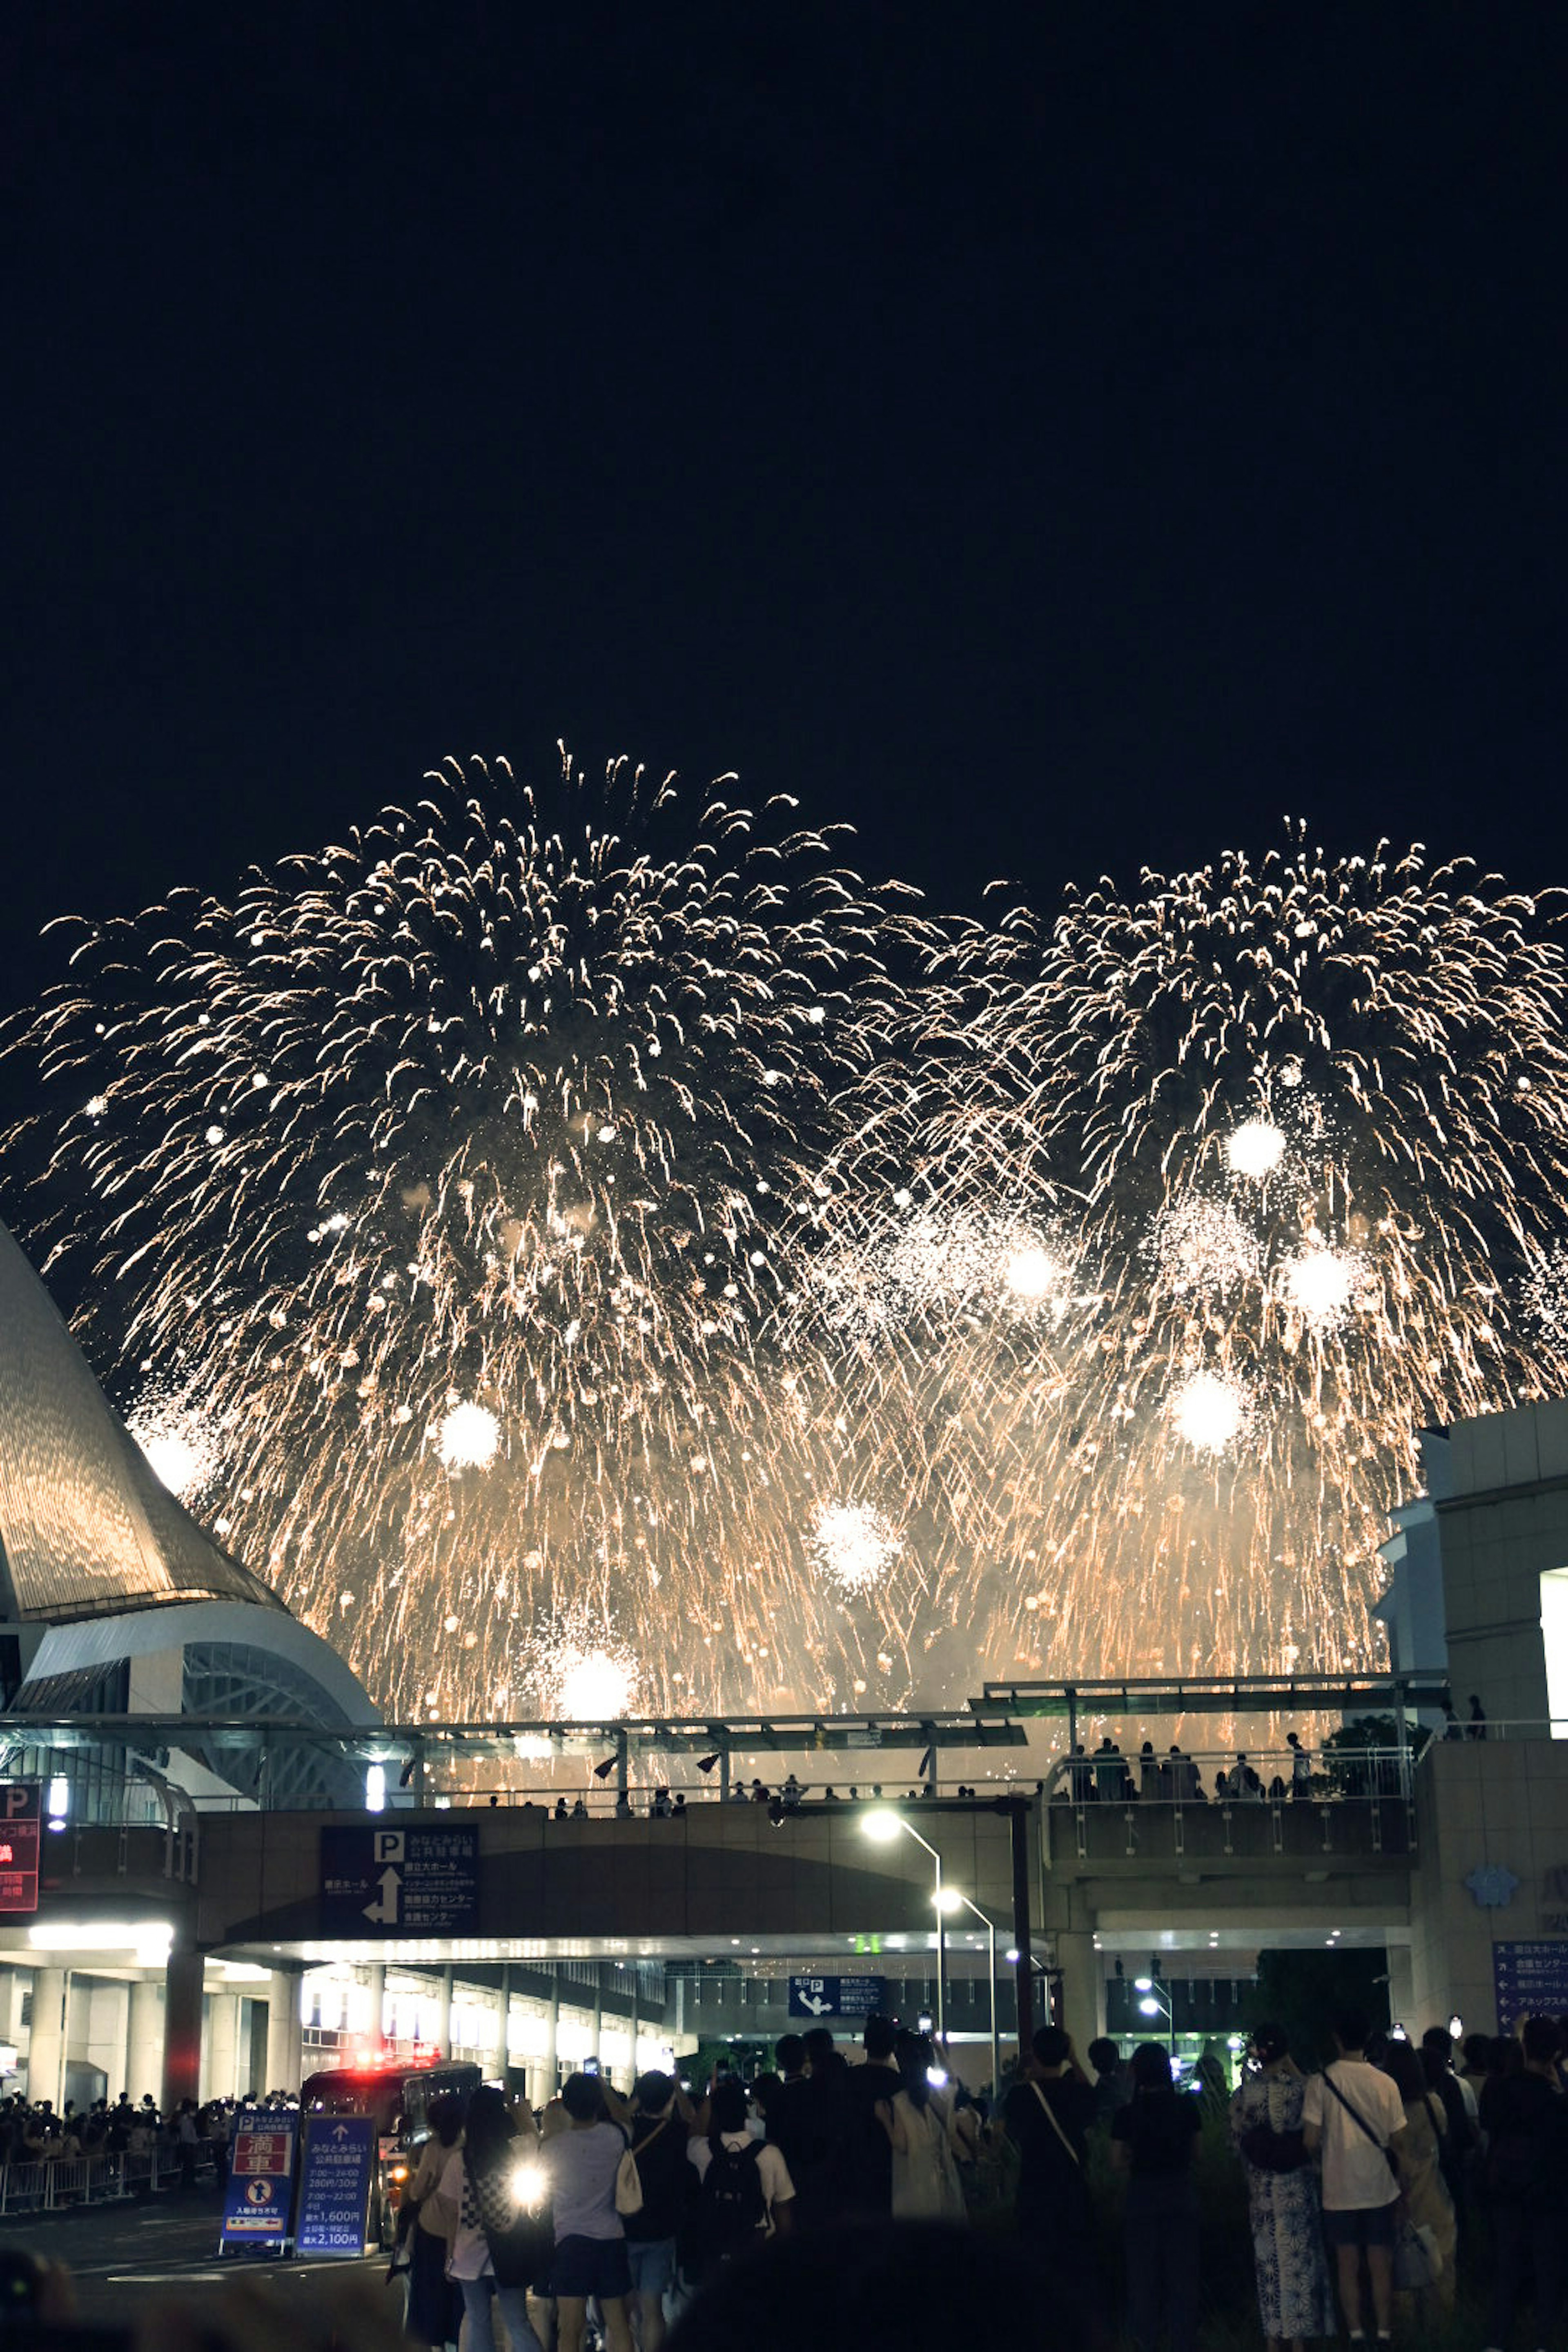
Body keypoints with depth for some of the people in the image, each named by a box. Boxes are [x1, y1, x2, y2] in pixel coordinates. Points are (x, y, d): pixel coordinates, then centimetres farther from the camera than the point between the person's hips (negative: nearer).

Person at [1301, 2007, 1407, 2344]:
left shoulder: (1321, 2082, -9)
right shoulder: (1385, 2084, -7)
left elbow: (1311, 2140, -10)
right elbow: (1397, 2140, -4)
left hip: (1339, 2190, -1)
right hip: (1379, 2189, 1)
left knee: (1348, 2267, 10)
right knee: (1381, 2266, 10)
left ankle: (1355, 2333, 11)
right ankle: (1384, 2333, 11)